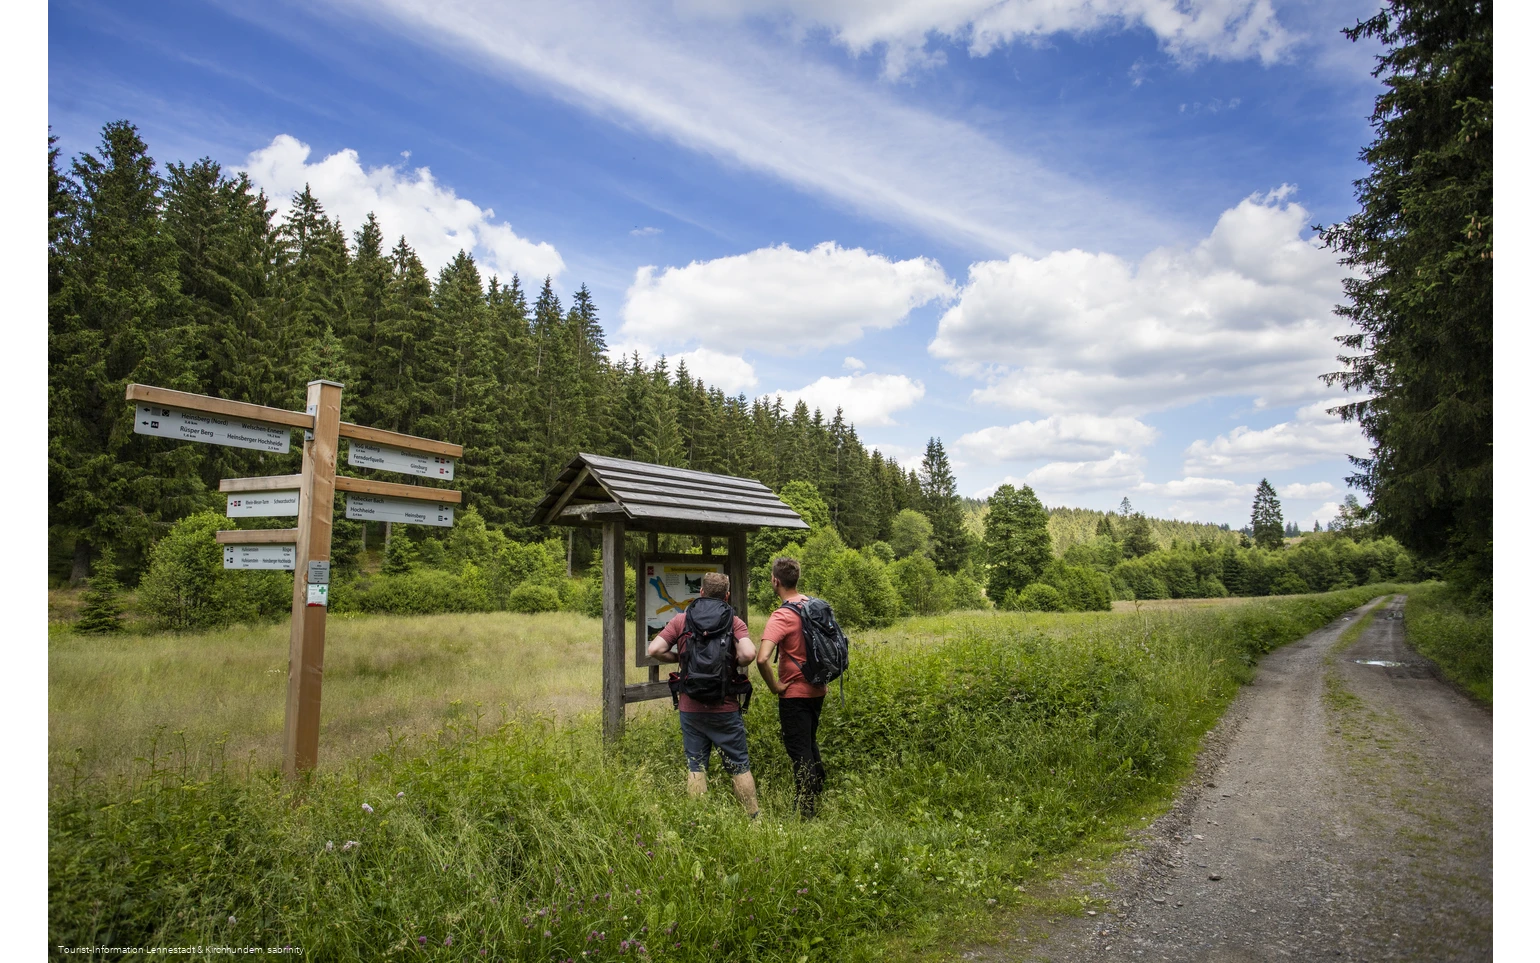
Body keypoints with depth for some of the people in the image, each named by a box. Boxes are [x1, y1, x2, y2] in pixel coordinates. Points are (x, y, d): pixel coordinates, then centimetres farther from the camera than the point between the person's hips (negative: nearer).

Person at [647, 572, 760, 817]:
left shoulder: (681, 620, 0)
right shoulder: (733, 621, -5)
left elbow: (654, 649, -8)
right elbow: (749, 654, -20)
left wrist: (679, 658, 8)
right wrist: (733, 663, 1)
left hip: (690, 708, 1)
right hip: (725, 708, -1)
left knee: (695, 767, 10)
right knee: (739, 766, 10)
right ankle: (754, 819, 16)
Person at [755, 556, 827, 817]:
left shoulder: (781, 616, -21)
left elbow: (762, 658, -34)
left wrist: (774, 685, -17)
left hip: (795, 693, -8)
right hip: (817, 690, 8)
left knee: (799, 752, 2)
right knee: (810, 744, 23)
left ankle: (807, 813, 8)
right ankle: (818, 801, 34)